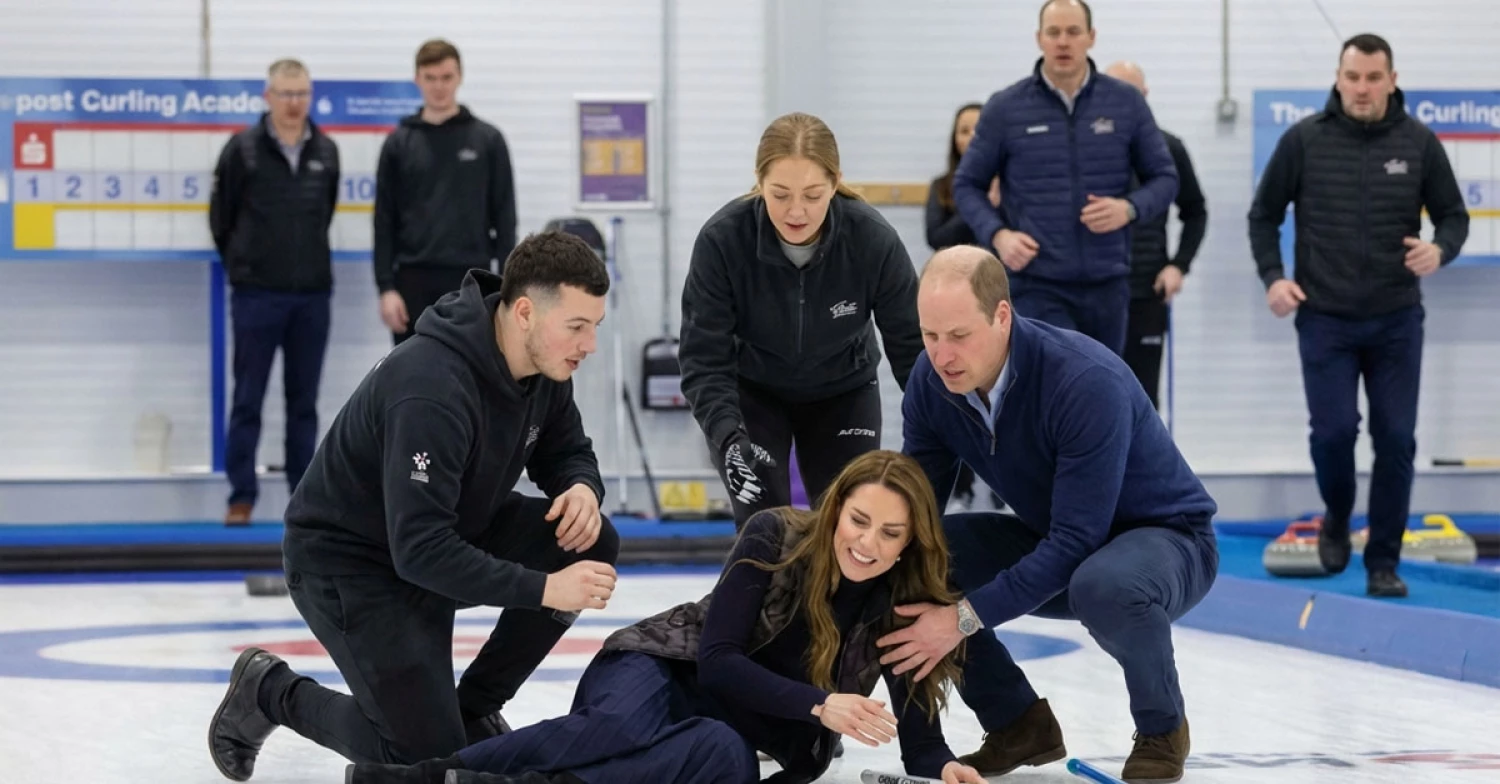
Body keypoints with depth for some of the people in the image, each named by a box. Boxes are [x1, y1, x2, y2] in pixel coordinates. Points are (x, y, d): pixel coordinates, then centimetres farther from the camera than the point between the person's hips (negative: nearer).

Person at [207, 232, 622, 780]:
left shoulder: (544, 364, -10)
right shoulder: (432, 388, -35)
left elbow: (566, 450, 10)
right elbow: (421, 551, -37)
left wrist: (582, 488, -15)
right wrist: (543, 589, -37)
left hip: (450, 533, 8)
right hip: (346, 561, -8)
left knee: (592, 544, -12)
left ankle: (473, 709, 6)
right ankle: (269, 693, 14)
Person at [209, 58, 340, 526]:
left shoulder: (326, 153, 5)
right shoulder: (242, 149, -5)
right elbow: (221, 216, 3)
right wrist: (241, 265, 9)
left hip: (312, 294, 3)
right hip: (256, 294, -3)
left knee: (304, 401, 8)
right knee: (248, 399, 1)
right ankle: (241, 496, 5)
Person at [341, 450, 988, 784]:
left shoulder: (904, 604, -5)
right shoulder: (776, 537, -12)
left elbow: (917, 722, -2)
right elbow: (717, 658, -16)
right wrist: (818, 705, -28)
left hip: (740, 732, 2)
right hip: (663, 669, -2)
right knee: (621, 727, -41)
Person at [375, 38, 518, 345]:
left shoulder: (487, 140, 3)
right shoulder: (399, 143, 5)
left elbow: (504, 216, 2)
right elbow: (385, 221, 4)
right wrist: (386, 286, -4)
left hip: (470, 281, -1)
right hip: (414, 280, 1)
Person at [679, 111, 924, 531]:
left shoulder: (874, 239, -28)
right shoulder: (722, 239, -30)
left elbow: (912, 347, -18)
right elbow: (704, 359, -25)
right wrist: (730, 439, -41)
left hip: (844, 394, 1)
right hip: (753, 394, -1)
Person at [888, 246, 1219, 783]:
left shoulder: (1088, 382, -33)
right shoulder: (932, 381, -13)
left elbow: (1076, 542, -33)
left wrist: (966, 617, -35)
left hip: (1164, 538, -6)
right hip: (1050, 541, 6)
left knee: (1105, 585, -41)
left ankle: (1161, 730, -9)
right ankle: (1018, 724, 4)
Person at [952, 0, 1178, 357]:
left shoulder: (1127, 103, 3)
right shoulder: (1005, 109, -1)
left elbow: (1164, 178, 9)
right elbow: (967, 184, 6)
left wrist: (1130, 208, -13)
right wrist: (997, 234, -12)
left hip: (1106, 285, 3)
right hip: (1036, 285, -3)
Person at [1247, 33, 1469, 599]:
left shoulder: (1418, 143, -2)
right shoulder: (1304, 140, -4)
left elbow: (1453, 214, 5)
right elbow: (1265, 214, 6)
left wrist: (1441, 250, -17)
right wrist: (1272, 277, -7)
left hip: (1397, 320, 1)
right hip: (1325, 319, -1)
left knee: (1396, 439, -1)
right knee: (1333, 430, -9)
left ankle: (1384, 561, 10)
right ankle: (1336, 521, 22)